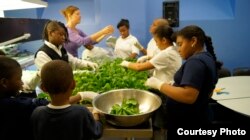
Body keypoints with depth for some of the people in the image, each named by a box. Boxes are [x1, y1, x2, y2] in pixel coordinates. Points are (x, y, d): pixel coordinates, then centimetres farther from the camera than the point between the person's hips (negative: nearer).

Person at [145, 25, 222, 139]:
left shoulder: (195, 61, -22)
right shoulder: (207, 58, 9)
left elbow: (189, 96, -33)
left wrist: (159, 84, -25)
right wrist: (175, 85, 11)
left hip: (186, 123, -9)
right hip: (195, 119, 10)